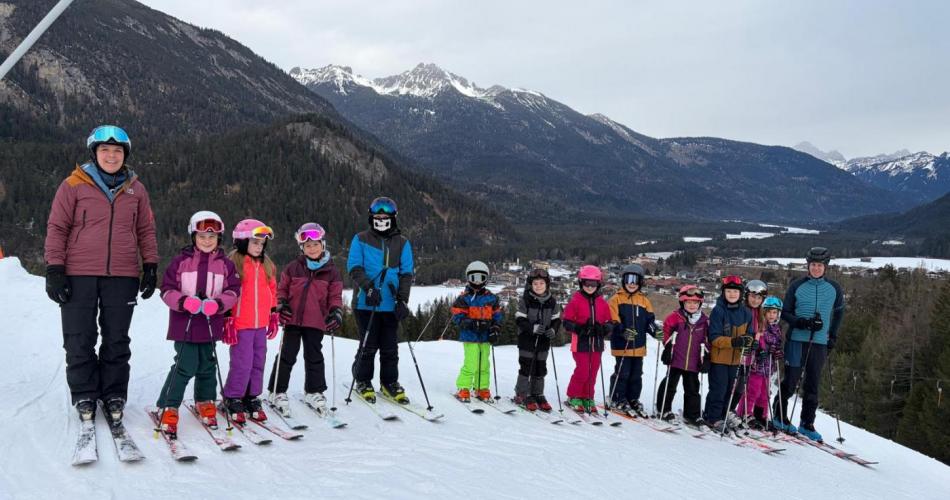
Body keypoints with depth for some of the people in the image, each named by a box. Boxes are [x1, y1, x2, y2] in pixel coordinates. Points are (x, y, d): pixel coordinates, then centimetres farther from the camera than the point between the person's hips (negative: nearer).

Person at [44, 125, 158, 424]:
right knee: (79, 341, 4)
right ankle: (84, 396, 19)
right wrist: (54, 270, -4)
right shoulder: (74, 185, 0)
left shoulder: (135, 189, 9)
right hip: (78, 275, -1)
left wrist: (151, 266, 7)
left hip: (122, 276, 2)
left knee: (117, 340, 8)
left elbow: (146, 230, 13)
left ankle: (114, 395, 20)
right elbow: (57, 228, 1)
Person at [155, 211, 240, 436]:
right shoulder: (181, 261, -1)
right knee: (185, 366, -7)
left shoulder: (225, 264, 5)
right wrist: (183, 302, -20)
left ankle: (205, 402, 33)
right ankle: (168, 407, 6)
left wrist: (218, 304, -17)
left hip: (211, 325, 3)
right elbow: (167, 289, -2)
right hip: (184, 324, -3)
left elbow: (233, 291, 2)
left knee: (207, 366, 14)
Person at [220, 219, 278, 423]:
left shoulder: (267, 265, 11)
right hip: (241, 324, -6)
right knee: (242, 363, -4)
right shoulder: (233, 263, -8)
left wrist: (273, 316, 18)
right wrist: (228, 320, -11)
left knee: (258, 362, 11)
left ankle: (252, 398, 24)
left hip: (261, 324, 6)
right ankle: (232, 398, 14)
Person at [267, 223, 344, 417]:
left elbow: (335, 295, 5)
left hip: (316, 322, 1)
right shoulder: (293, 267, 1)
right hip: (293, 319, 0)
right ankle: (277, 392, 15)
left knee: (314, 357, 10)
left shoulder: (331, 270, 2)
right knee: (287, 356, 5)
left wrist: (336, 311, -10)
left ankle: (314, 391, 24)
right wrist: (281, 304, -7)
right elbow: (282, 288, 8)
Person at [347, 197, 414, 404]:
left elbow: (406, 273, 5)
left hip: (391, 304, 2)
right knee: (368, 345, 3)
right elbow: (354, 267, -4)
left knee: (390, 347, 8)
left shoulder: (402, 243, 9)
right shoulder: (361, 240, 4)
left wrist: (403, 300, -6)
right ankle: (363, 382, 20)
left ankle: (390, 383, 22)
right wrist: (369, 287, -19)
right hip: (366, 303, -2)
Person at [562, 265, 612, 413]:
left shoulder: (602, 303, 7)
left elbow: (608, 322, 13)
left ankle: (587, 398, 23)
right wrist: (579, 328, -21)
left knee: (592, 372, 8)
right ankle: (574, 397, 13)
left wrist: (603, 329, -9)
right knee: (582, 371, -6)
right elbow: (567, 322, -5)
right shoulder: (575, 300, -5)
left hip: (597, 343, 4)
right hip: (581, 342, -4)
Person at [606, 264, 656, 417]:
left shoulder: (644, 300, 11)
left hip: (639, 345, 5)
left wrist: (655, 331, -9)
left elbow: (649, 319, 9)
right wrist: (623, 331, -25)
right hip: (622, 344, -5)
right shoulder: (616, 299, -3)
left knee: (636, 374, 13)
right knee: (622, 373, 0)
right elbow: (613, 321, -11)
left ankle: (633, 399, 27)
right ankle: (618, 399, 14)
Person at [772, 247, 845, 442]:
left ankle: (807, 424, 17)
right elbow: (785, 313, 2)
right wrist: (803, 323, -15)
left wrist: (833, 336, 14)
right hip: (797, 340, -2)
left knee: (812, 386, 7)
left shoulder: (834, 288, 6)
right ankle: (779, 416, 16)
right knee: (791, 381, -1)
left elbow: (839, 311, 21)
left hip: (820, 343, 3)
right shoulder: (796, 286, -1)